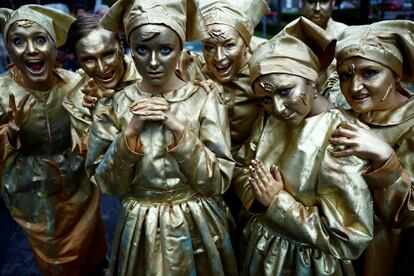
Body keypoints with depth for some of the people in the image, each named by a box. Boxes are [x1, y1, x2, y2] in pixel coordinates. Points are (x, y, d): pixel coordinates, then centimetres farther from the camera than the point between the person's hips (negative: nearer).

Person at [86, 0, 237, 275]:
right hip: (140, 229, 1)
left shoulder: (205, 100, -12)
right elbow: (107, 184, -7)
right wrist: (130, 132, -21)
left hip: (196, 226, 0)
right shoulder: (113, 105, -7)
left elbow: (219, 182, -14)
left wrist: (180, 130, -24)